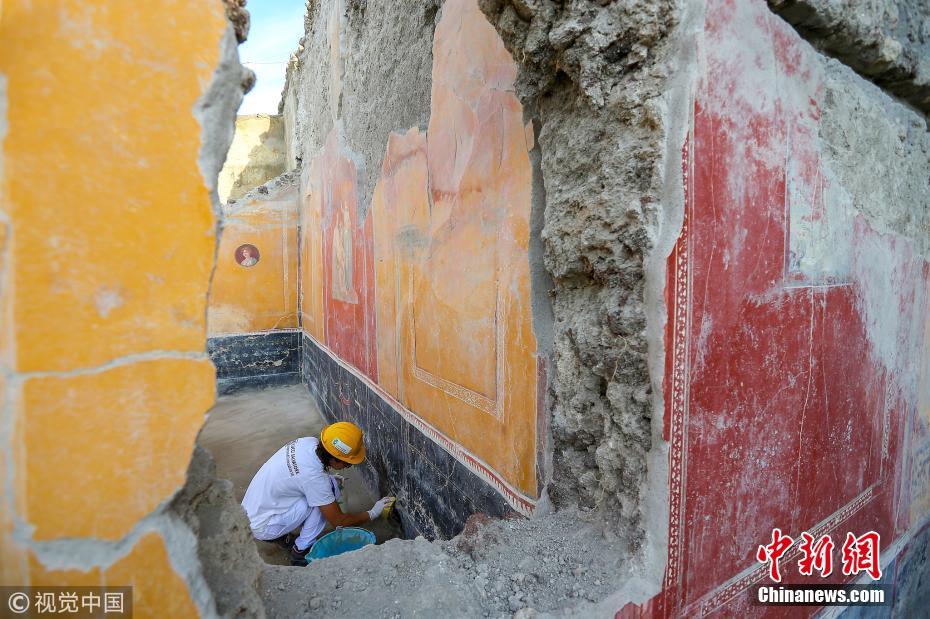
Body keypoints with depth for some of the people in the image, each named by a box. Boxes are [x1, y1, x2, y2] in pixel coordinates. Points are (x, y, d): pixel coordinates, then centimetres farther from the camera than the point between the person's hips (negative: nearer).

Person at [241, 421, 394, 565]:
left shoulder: (309, 442, -12)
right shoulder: (313, 476, -32)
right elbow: (338, 521, -19)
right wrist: (372, 514, -6)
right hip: (262, 527, -8)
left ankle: (281, 535, 14)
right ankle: (301, 552, 0)